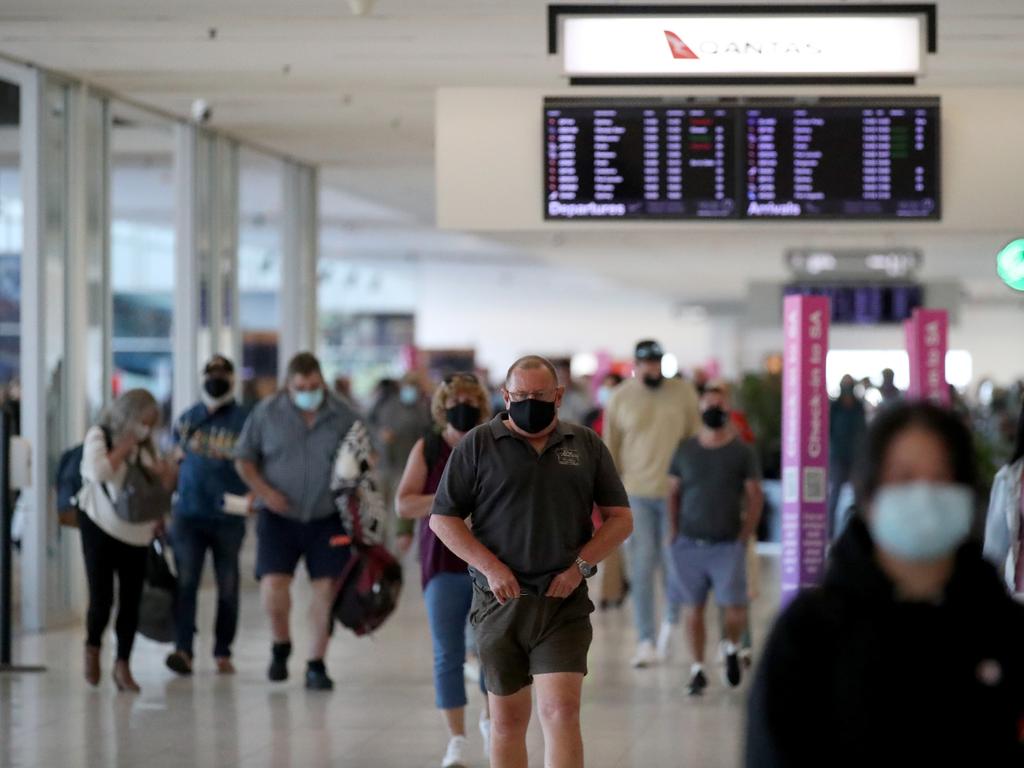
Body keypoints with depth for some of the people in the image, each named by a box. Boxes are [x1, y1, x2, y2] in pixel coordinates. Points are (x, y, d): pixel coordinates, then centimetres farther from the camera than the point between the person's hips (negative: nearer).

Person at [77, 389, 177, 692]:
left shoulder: (146, 445, 8)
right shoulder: (98, 436, -7)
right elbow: (99, 471, -26)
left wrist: (166, 478, -7)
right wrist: (125, 446, -17)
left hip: (136, 532, 5)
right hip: (100, 527, -5)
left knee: (131, 601, 0)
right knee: (102, 599, -7)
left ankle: (123, 664, 10)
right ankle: (92, 649, 20)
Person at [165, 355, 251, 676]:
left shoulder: (245, 420, 3)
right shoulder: (188, 419, 12)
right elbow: (174, 464, 18)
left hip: (228, 517, -1)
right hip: (189, 514, 1)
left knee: (228, 588, 5)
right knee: (185, 581, -12)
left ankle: (223, 653, 16)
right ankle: (183, 649, -18)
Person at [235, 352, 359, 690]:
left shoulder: (343, 417, 1)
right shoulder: (266, 413, 0)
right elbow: (244, 459, 7)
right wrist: (264, 490, -9)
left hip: (327, 518, 1)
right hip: (279, 515, -1)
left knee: (326, 588, -4)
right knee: (273, 584, -12)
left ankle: (316, 666, 8)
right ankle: (281, 646, 17)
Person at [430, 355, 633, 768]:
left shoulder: (586, 445, 8)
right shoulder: (476, 446, 3)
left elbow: (620, 517, 10)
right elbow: (441, 519, 2)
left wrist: (580, 565, -5)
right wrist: (490, 567, -10)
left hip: (563, 601, 0)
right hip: (500, 600, 0)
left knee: (561, 711, -14)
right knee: (507, 720, 8)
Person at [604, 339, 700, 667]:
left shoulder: (683, 393, 2)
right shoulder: (620, 398, 2)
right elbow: (611, 449, 7)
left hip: (676, 491, 0)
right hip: (636, 492, 0)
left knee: (673, 563, 3)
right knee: (641, 567, -3)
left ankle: (670, 621, 30)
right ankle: (645, 641, 2)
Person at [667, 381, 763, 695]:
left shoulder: (742, 452, 0)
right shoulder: (685, 450, 6)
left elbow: (755, 498, 2)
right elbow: (674, 493, 11)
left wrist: (744, 537, -5)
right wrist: (673, 533, 3)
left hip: (727, 544, -2)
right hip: (689, 543, 2)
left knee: (734, 609, -7)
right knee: (694, 608, 3)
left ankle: (732, 648, 23)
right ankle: (698, 669, 12)